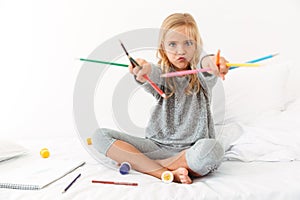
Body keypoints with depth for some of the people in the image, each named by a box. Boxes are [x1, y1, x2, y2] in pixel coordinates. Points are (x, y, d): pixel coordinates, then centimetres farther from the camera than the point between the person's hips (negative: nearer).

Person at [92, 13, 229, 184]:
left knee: (212, 148, -37)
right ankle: (169, 173, -24)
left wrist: (210, 62, -48)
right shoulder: (162, 75, 4)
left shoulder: (201, 77, 2)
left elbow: (206, 69, -23)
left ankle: (137, 162, -17)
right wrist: (144, 70, -46)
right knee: (100, 136, -13)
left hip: (192, 150, -2)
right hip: (157, 145, 2)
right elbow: (155, 75, -21)